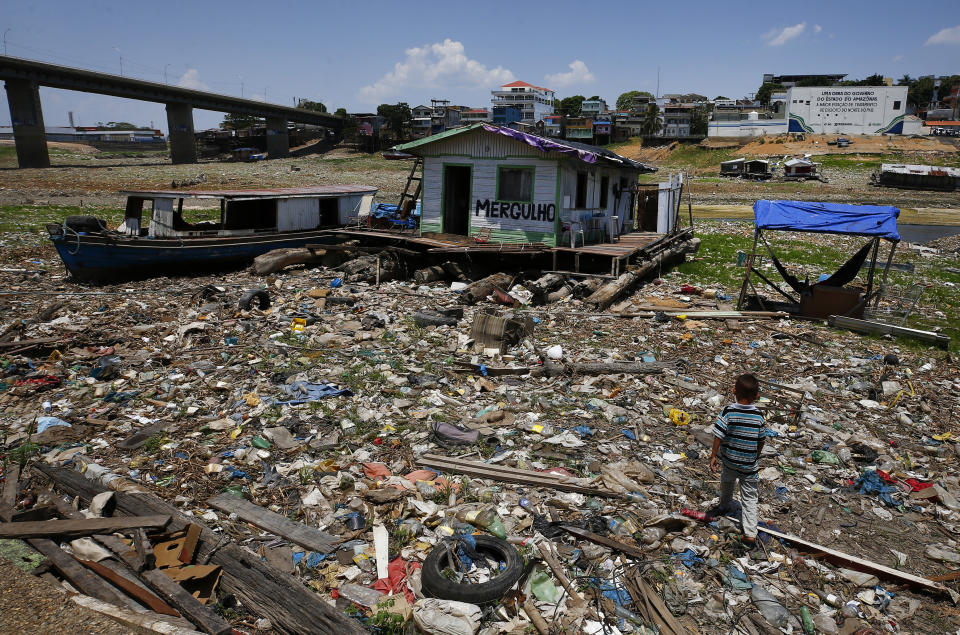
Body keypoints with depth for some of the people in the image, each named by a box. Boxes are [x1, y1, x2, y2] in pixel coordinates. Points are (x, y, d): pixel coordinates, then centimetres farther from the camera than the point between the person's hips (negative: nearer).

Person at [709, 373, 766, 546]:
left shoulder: (728, 412, -18)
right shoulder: (758, 416, -12)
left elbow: (718, 436, -18)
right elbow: (761, 441, -2)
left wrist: (713, 456, -8)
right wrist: (756, 457, 15)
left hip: (729, 459, 0)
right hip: (749, 464, 0)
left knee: (727, 482, 30)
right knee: (749, 499, 9)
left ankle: (724, 506, 53)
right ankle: (750, 533, 5)